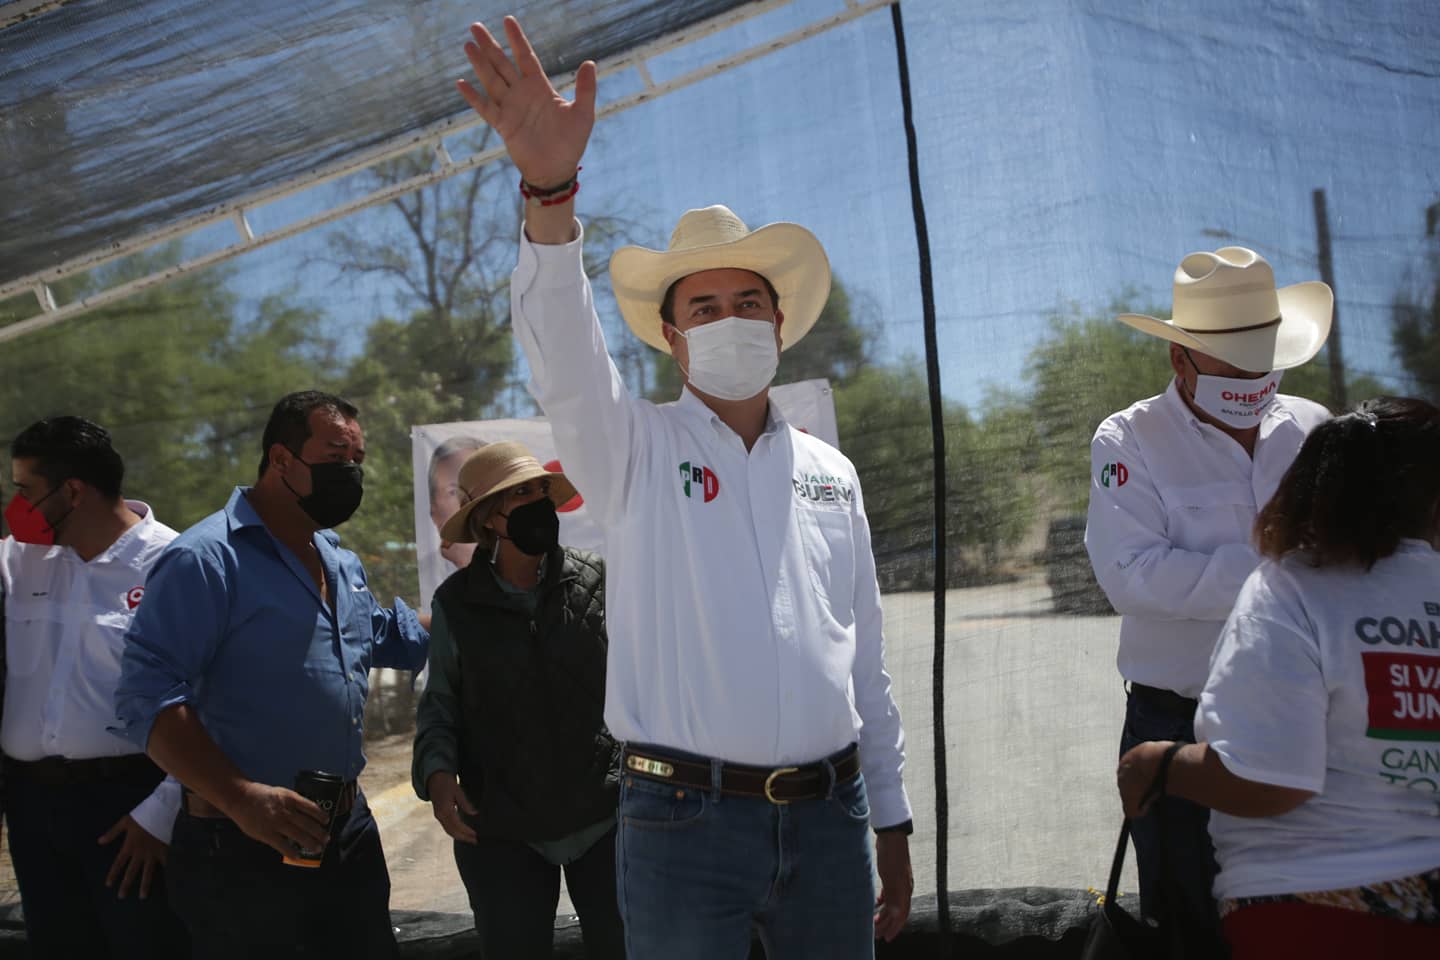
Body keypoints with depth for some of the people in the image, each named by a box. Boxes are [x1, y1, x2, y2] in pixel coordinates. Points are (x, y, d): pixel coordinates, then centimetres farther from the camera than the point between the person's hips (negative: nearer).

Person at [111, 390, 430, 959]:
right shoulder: (206, 559, -14)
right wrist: (241, 799, -30)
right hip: (245, 849, -8)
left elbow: (391, 636, 33)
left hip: (350, 835, 8)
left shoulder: (342, 564, 14)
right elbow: (147, 698, -21)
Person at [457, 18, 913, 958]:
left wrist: (892, 822, 15)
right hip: (686, 819, -3)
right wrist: (551, 188, -36)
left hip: (829, 815, 4)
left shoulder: (830, 473, 13)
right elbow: (565, 357, -19)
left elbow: (867, 662, 16)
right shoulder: (636, 447, 2)